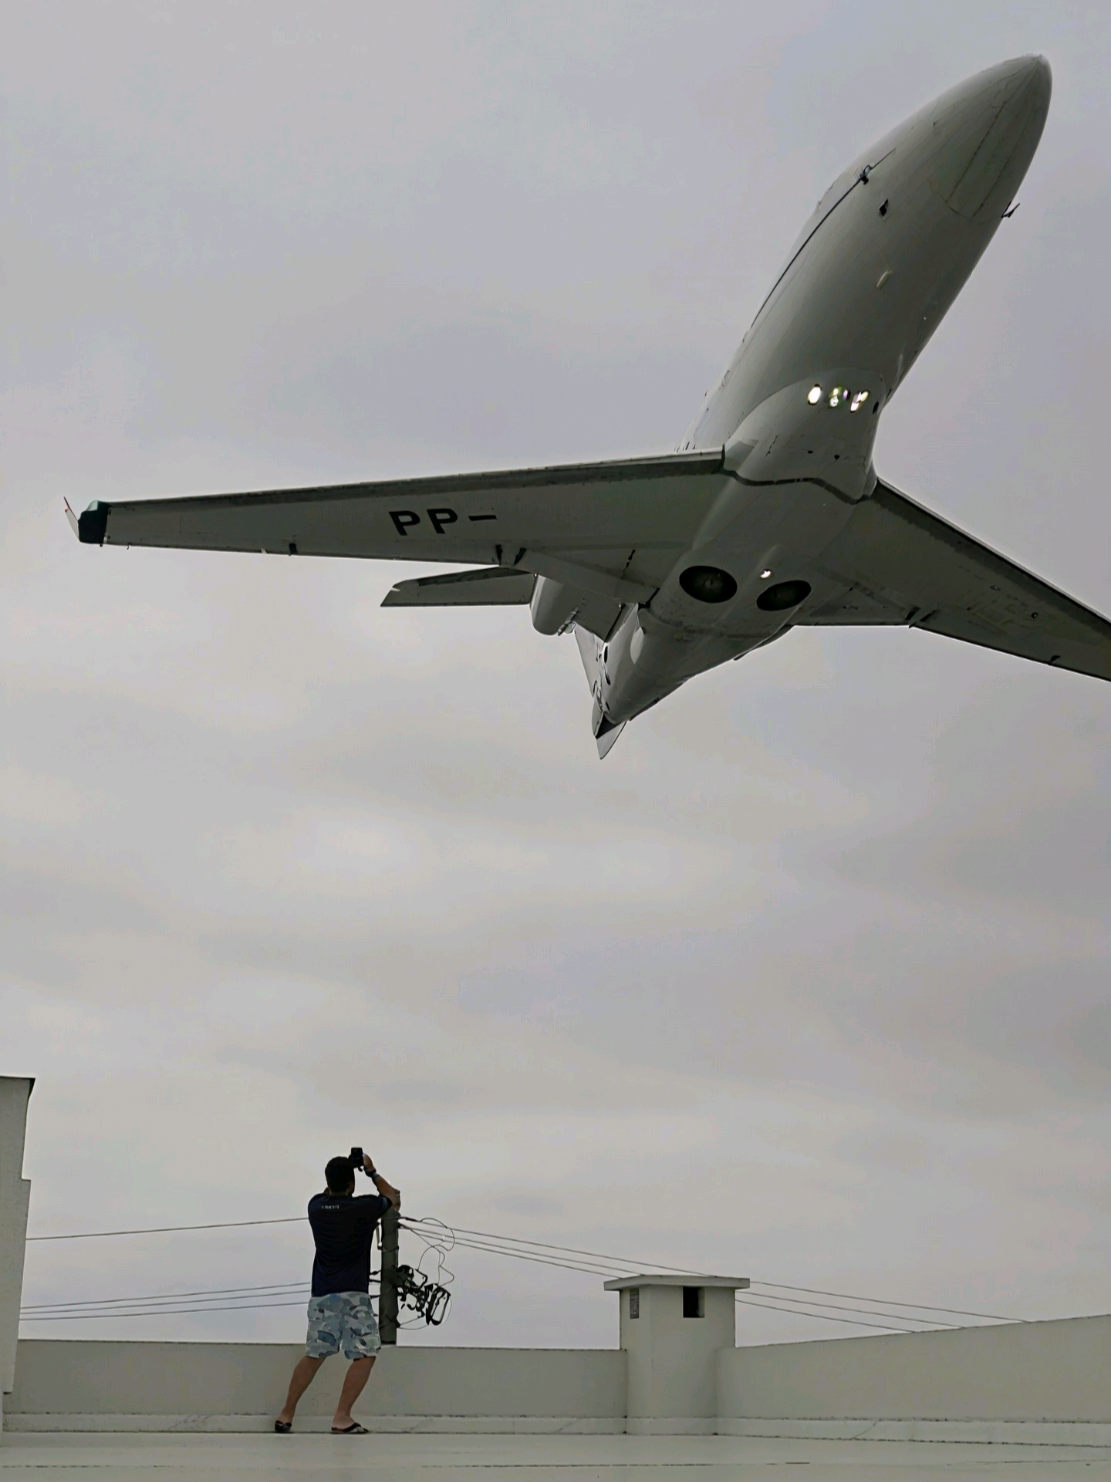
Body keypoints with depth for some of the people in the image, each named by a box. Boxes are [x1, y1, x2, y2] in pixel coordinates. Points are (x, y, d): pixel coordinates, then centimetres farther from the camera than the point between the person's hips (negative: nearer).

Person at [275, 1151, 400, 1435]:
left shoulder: (316, 1206, 6)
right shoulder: (363, 1207, -5)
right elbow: (394, 1199, 16)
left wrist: (339, 1170, 30)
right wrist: (372, 1172, 23)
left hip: (321, 1294, 5)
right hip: (353, 1294, -5)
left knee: (313, 1355, 16)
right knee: (364, 1355, -2)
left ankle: (286, 1414, 20)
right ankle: (342, 1418, -10)